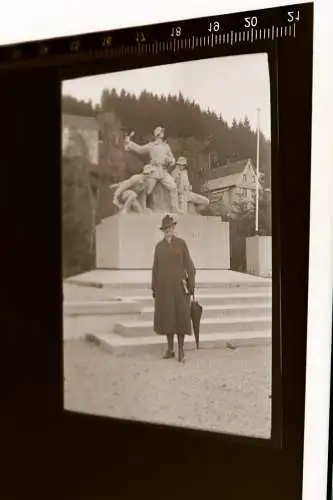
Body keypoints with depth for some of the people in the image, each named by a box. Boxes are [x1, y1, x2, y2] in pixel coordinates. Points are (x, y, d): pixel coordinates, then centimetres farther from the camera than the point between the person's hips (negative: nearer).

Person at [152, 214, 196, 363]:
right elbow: (155, 268, 10)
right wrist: (154, 288, 6)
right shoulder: (159, 246, 8)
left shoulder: (181, 243, 0)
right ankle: (170, 349, 17)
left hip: (179, 284, -3)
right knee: (167, 316, 5)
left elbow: (189, 264, -1)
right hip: (164, 285, 3)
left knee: (180, 316, -4)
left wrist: (191, 285, -7)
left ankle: (181, 351, 6)